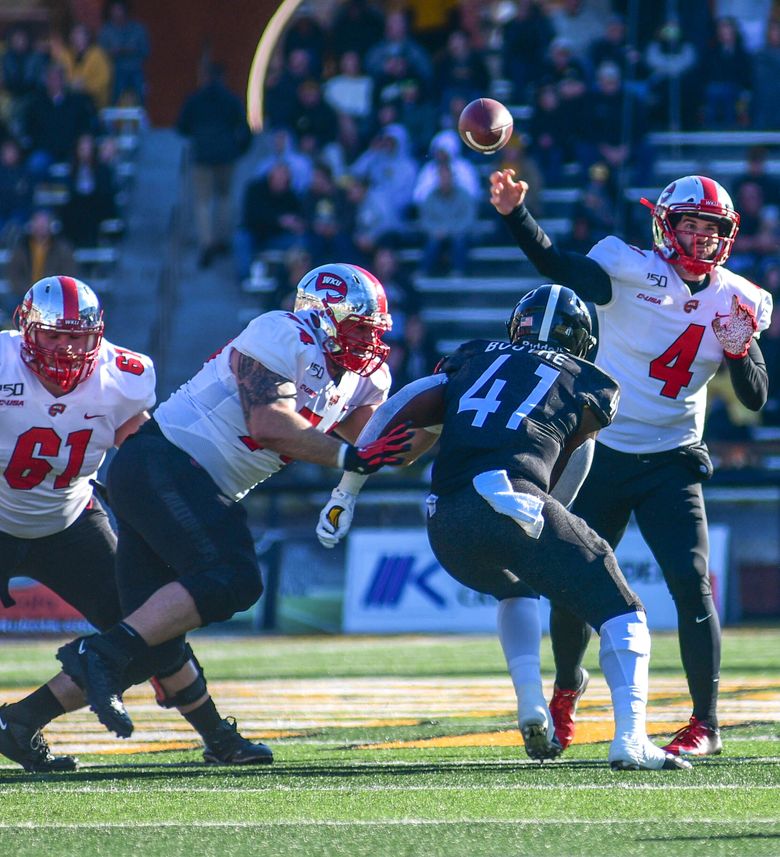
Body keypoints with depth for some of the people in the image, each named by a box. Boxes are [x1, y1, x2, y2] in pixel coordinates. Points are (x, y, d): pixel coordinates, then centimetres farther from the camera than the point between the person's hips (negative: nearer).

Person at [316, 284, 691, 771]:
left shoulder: (474, 361, 29)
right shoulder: (591, 387, 22)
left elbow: (399, 416, 19)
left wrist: (345, 492, 23)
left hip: (446, 525, 4)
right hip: (514, 505, -4)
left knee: (516, 589, 36)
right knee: (621, 613, 7)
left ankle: (532, 705, 17)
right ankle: (630, 739, -14)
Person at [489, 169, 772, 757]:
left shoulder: (736, 303, 0)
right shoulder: (632, 271, -10)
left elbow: (756, 399, 1)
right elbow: (558, 266, -25)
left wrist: (738, 351, -19)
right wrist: (515, 213, -40)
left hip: (672, 463, 1)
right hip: (600, 457, -1)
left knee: (691, 582, -13)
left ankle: (705, 724, -4)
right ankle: (566, 691, 35)